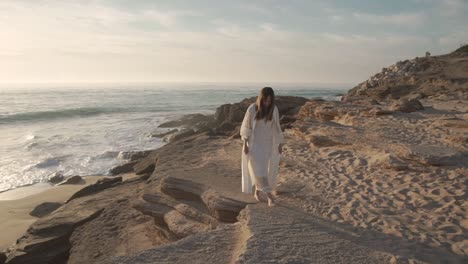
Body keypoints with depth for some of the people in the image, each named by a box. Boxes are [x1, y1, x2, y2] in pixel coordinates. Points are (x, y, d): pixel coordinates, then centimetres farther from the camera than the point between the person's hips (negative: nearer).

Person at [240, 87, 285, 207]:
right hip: (254, 143, -3)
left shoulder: (274, 109, -4)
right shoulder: (252, 108, -12)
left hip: (268, 144, 3)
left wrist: (280, 144, 6)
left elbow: (276, 127, 5)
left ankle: (257, 191, 29)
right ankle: (269, 194, -6)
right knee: (258, 169, -13)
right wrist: (245, 144, -10)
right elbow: (246, 127, -6)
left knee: (265, 170, 7)